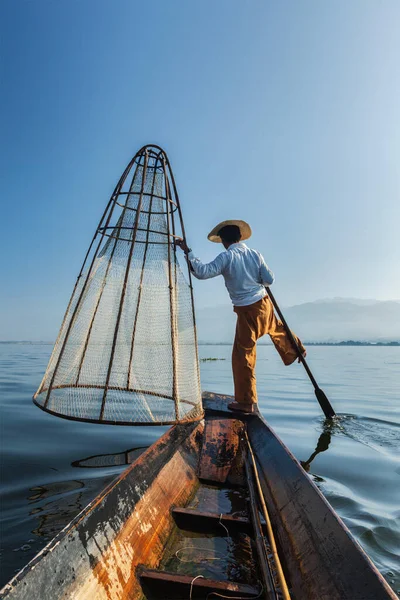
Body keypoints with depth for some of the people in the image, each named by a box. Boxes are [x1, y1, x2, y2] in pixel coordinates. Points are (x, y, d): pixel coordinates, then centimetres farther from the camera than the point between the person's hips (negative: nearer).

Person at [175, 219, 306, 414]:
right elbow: (269, 279, 2)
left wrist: (188, 252, -16)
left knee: (243, 354, 2)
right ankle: (296, 350, 61)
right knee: (276, 328, 37)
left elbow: (203, 272, -22)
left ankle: (246, 402, 10)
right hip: (264, 303, 6)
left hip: (247, 311, -5)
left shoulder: (226, 257, -13)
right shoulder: (254, 254, 2)